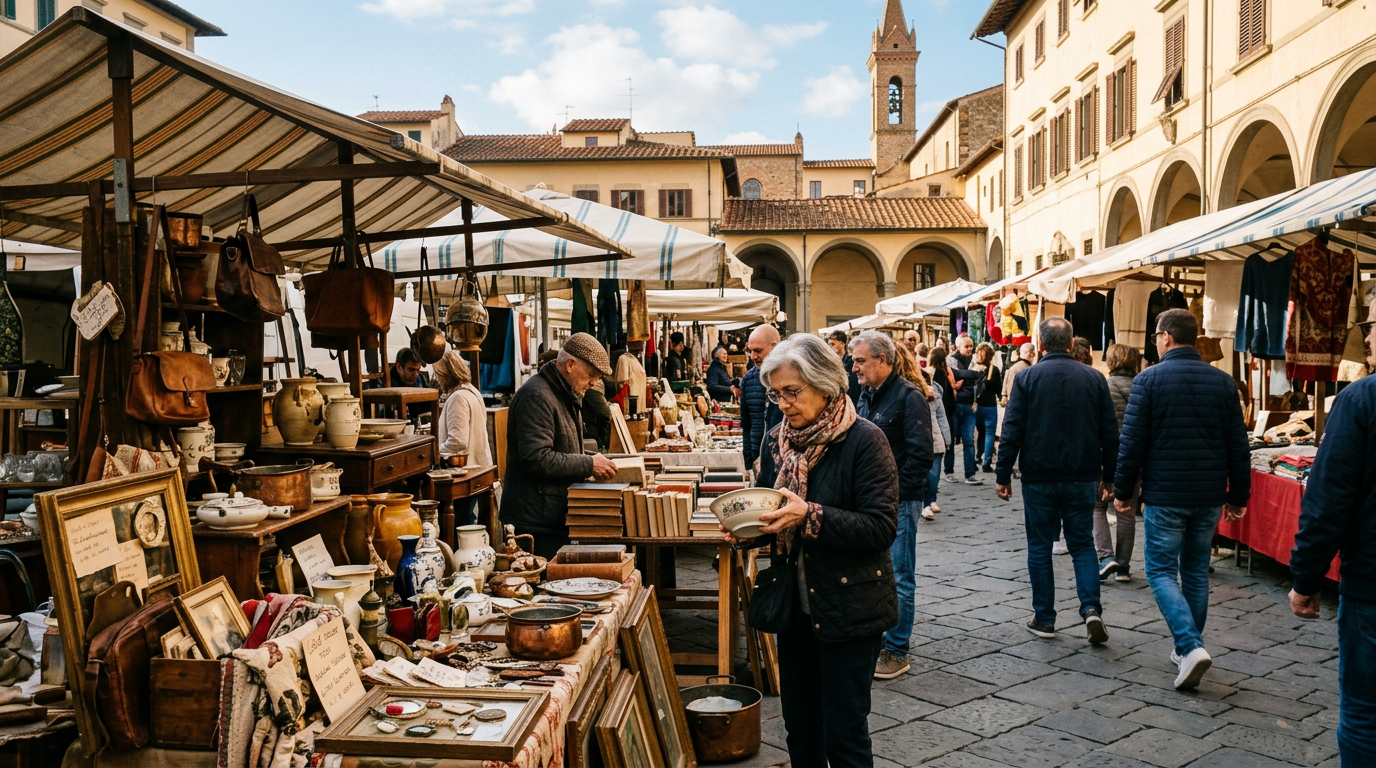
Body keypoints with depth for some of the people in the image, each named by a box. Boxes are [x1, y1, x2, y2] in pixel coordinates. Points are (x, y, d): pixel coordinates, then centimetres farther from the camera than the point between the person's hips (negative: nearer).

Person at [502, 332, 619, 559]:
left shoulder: (566, 395, 16)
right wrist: (588, 465, -18)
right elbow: (537, 459, -25)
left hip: (556, 517, 10)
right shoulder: (537, 396, -17)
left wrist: (591, 461, 8)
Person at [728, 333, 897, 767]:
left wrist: (809, 516, -28)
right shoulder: (778, 441, 5)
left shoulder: (864, 440, -14)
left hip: (849, 609, -6)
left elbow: (881, 528, -20)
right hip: (796, 605, 6)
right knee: (800, 729, 17)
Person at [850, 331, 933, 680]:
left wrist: (894, 492, -17)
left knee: (899, 578, 0)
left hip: (898, 503, -8)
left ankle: (896, 652, 9)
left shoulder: (909, 396, -12)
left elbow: (921, 454, -17)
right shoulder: (866, 396, 13)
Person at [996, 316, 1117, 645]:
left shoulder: (1027, 378, -6)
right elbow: (1110, 432, 4)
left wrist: (1003, 475, -2)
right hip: (1082, 479, 2)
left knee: (1040, 547, 8)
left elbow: (1012, 430, -8)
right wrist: (1108, 476, 13)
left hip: (1039, 477, -2)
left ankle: (1044, 619, 13)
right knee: (1083, 544, 13)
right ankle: (1091, 608, -3)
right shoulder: (1094, 378, 2)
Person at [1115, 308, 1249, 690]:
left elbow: (1133, 441, -9)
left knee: (1162, 571, 3)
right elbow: (1238, 444, 7)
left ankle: (1191, 646, -14)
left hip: (1165, 494, -5)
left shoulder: (1149, 379, -8)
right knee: (1196, 571, 15)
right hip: (1209, 495, 5)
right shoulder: (1222, 382, 5)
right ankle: (1187, 649, 23)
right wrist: (1239, 495, 15)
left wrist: (1123, 491, -1)